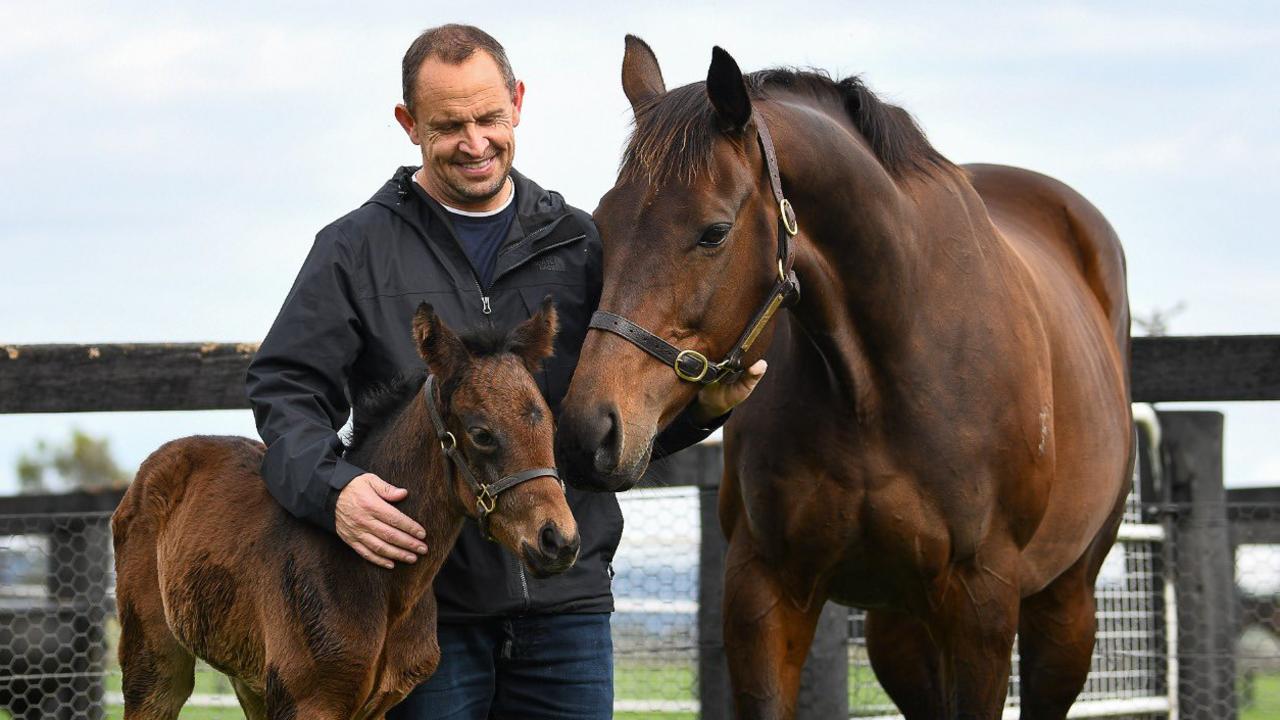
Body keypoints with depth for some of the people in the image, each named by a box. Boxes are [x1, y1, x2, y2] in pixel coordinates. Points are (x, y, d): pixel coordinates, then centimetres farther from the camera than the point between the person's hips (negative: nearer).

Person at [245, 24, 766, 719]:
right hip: (427, 603, -2)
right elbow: (287, 390, -2)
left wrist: (701, 406, -7)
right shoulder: (358, 249, 3)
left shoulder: (581, 245, 11)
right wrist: (332, 488, -22)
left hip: (566, 593, 2)